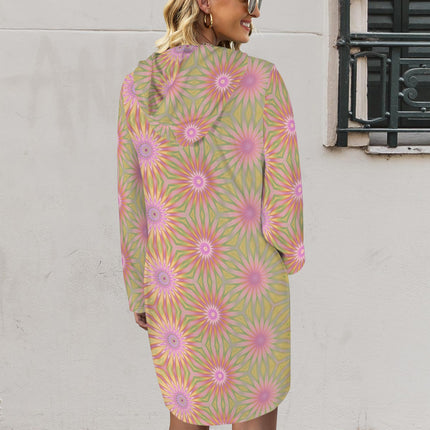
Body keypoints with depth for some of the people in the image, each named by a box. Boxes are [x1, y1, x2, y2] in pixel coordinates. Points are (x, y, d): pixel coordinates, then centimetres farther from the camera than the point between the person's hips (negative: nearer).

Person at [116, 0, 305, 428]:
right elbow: (283, 193, -11)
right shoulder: (261, 79, -14)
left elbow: (130, 200, -1)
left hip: (174, 283, 4)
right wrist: (288, 256, 10)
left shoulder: (139, 86, -4)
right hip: (249, 285, -3)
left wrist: (138, 294, 10)